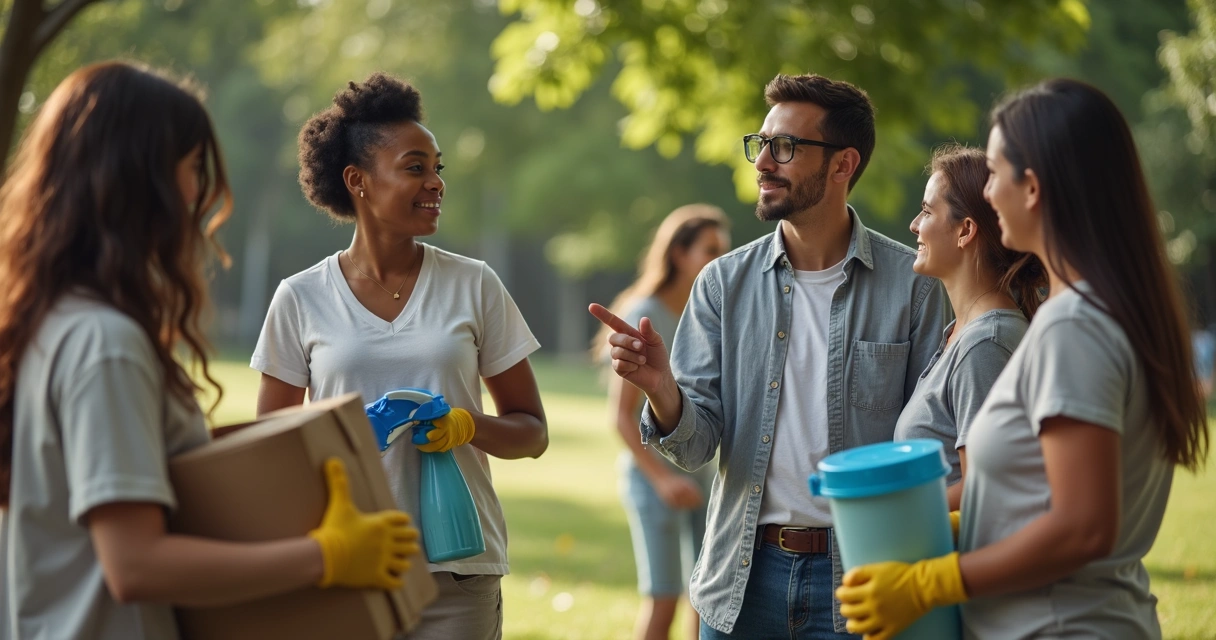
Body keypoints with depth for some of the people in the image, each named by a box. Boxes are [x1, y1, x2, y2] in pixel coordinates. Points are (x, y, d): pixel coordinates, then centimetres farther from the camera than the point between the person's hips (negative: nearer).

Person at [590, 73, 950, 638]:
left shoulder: (912, 285, -4)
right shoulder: (725, 283, 4)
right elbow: (697, 446, 1)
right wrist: (662, 390, -21)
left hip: (858, 576, -3)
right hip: (745, 575, 3)